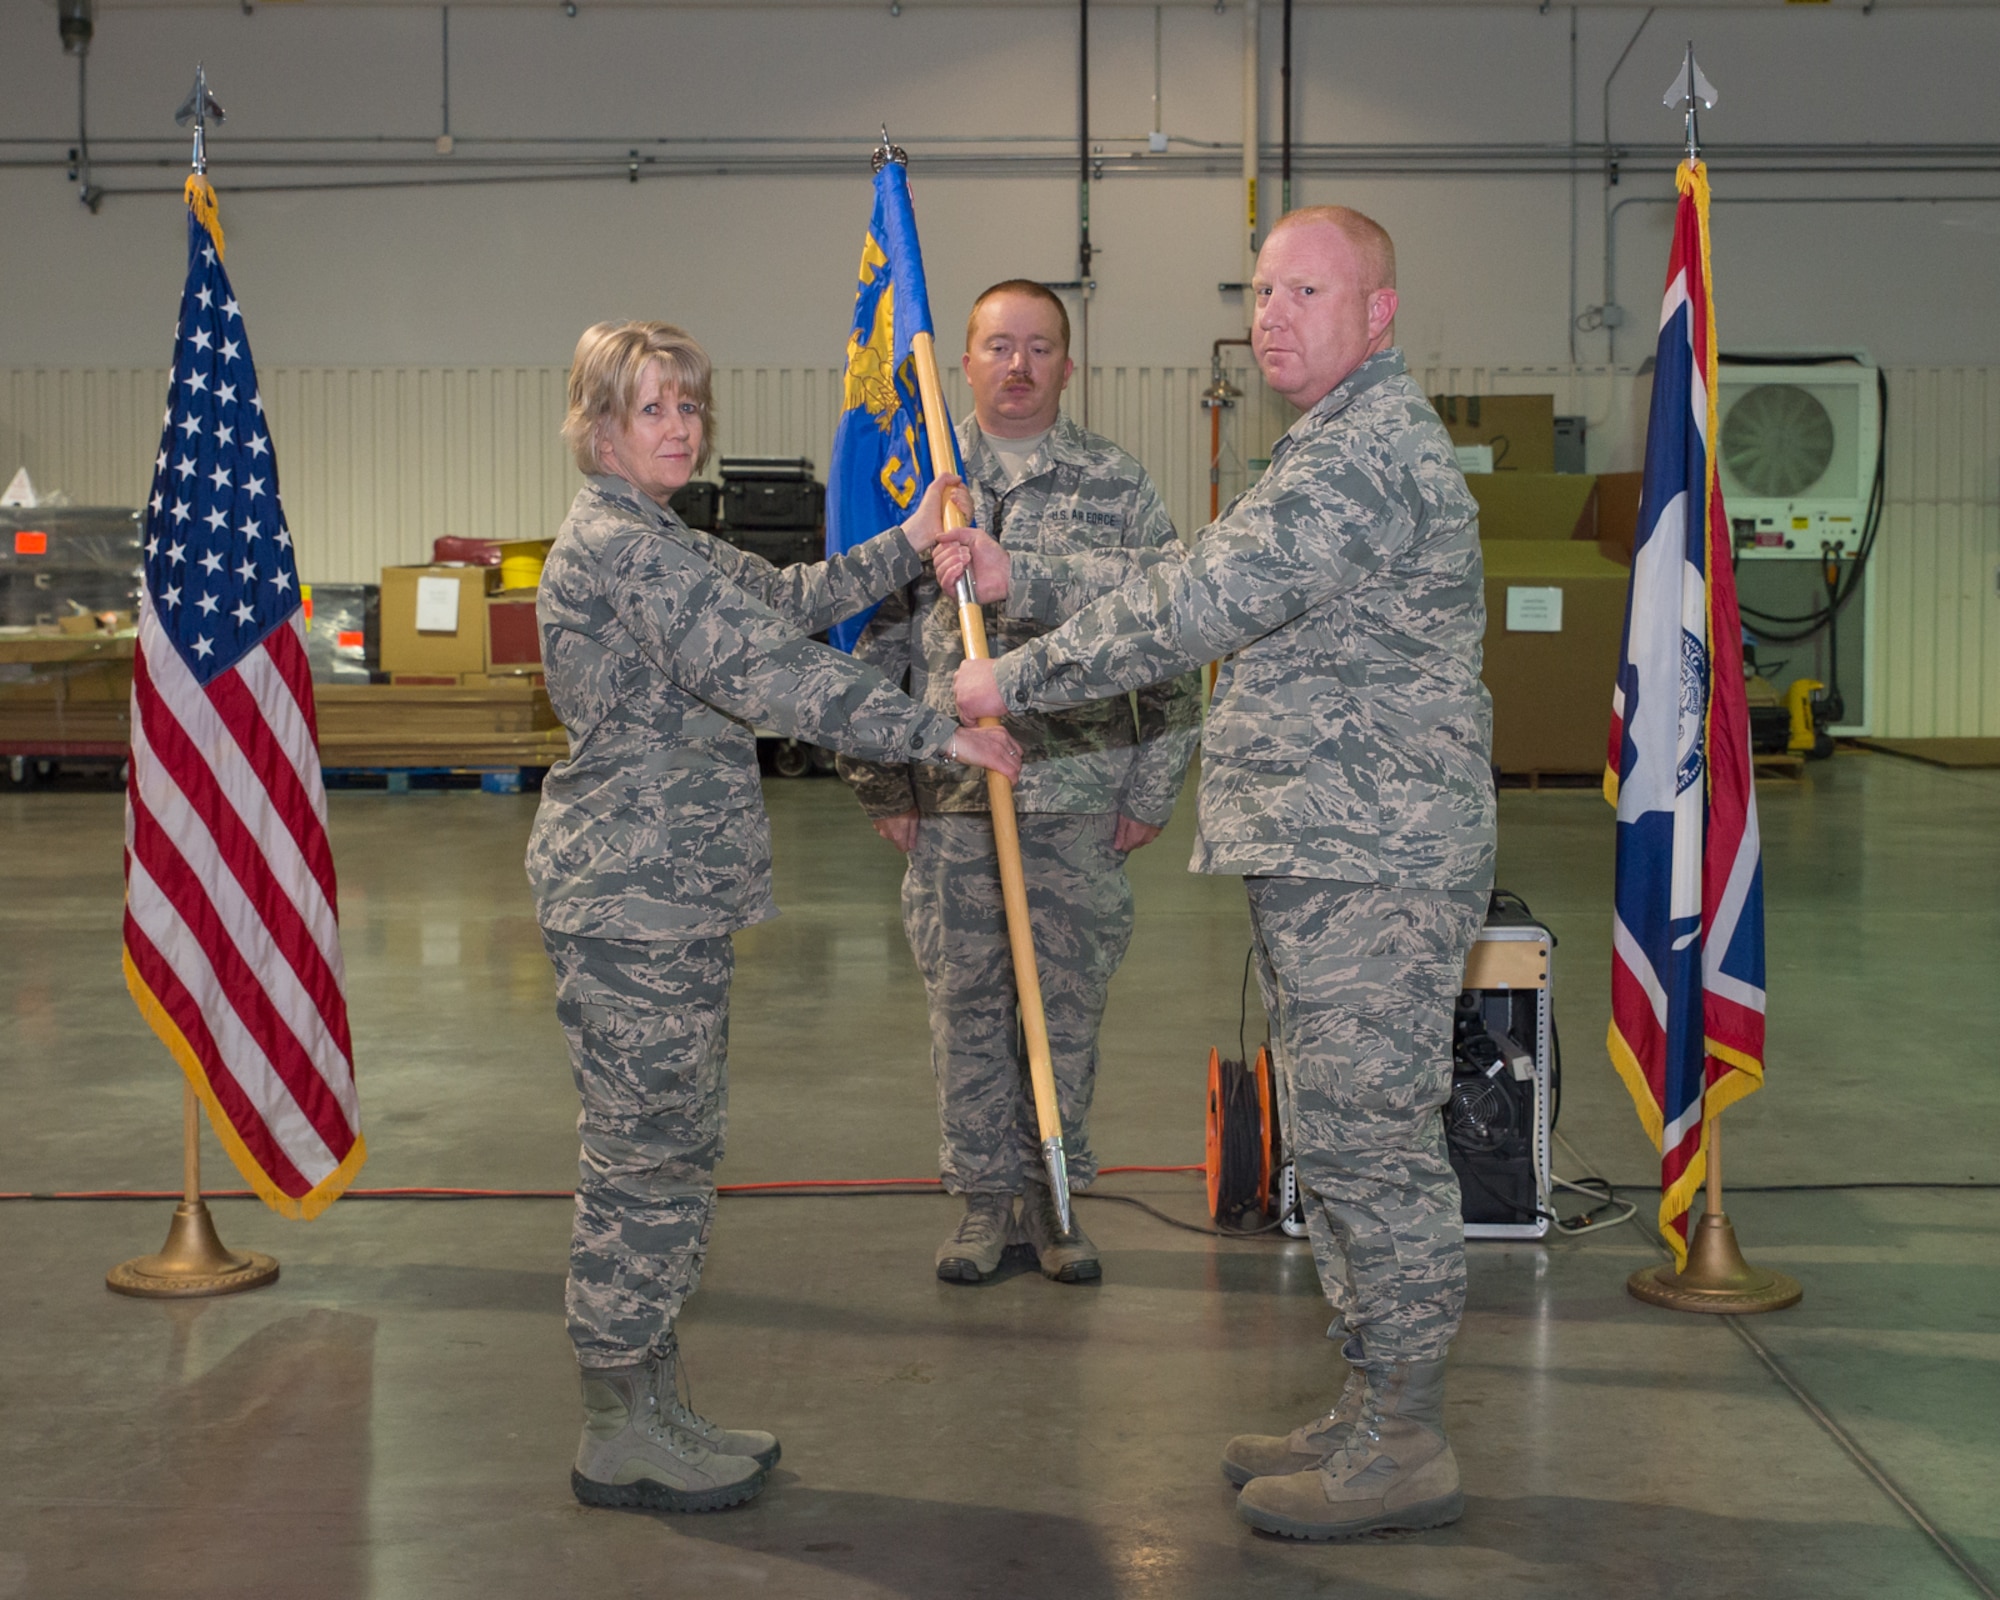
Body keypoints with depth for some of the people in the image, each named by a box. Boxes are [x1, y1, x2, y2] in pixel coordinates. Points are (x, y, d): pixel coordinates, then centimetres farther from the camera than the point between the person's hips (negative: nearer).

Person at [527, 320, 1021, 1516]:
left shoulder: (654, 542, 19)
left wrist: (908, 546, 17)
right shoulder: (621, 546, -15)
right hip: (635, 893, -11)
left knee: (672, 1147, 14)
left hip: (665, 889, 11)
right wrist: (943, 735, -21)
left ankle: (654, 1405, 23)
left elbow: (785, 595, 25)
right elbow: (770, 668, -22)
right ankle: (621, 1435, 7)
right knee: (646, 1150, -3)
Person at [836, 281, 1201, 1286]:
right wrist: (879, 781, 3)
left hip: (1080, 792, 0)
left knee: (1068, 998, 5)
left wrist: (1153, 788, -1)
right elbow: (873, 641, 8)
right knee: (964, 998, 6)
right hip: (949, 798, 1)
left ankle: (1054, 1193, 19)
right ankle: (983, 1198, 18)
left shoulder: (1120, 488, 3)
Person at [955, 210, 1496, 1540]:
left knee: (1371, 1143, -5)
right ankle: (1376, 1415, 25)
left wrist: (1017, 681, -13)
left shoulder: (1367, 453, -17)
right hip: (1327, 863, 11)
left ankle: (1405, 1450, 5)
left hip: (1369, 871, -11)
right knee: (1346, 1145, 15)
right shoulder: (1355, 441, 20)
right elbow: (1206, 592, 24)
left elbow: (1193, 609, -22)